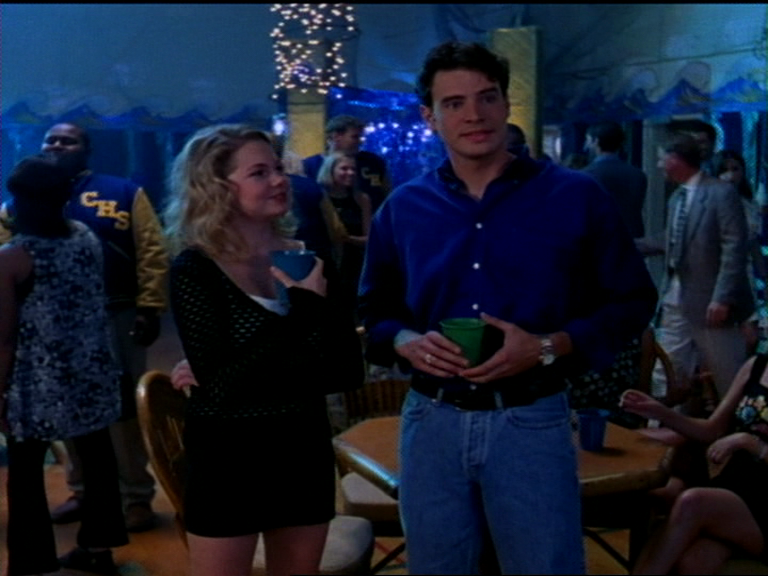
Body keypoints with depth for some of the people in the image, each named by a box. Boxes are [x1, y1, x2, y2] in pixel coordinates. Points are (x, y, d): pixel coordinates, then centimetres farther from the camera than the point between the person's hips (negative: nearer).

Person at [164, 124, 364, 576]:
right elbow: (223, 381, -20)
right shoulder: (195, 268, -11)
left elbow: (349, 370, -1)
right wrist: (303, 307, -19)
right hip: (228, 456, -4)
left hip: (306, 450, 5)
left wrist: (259, 372, -15)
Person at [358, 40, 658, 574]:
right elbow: (372, 311, 13)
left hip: (531, 424, -2)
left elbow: (632, 301, 0)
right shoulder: (401, 209, 5)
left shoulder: (575, 196, -3)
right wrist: (407, 342, -10)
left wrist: (549, 347, -15)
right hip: (431, 422, 3)